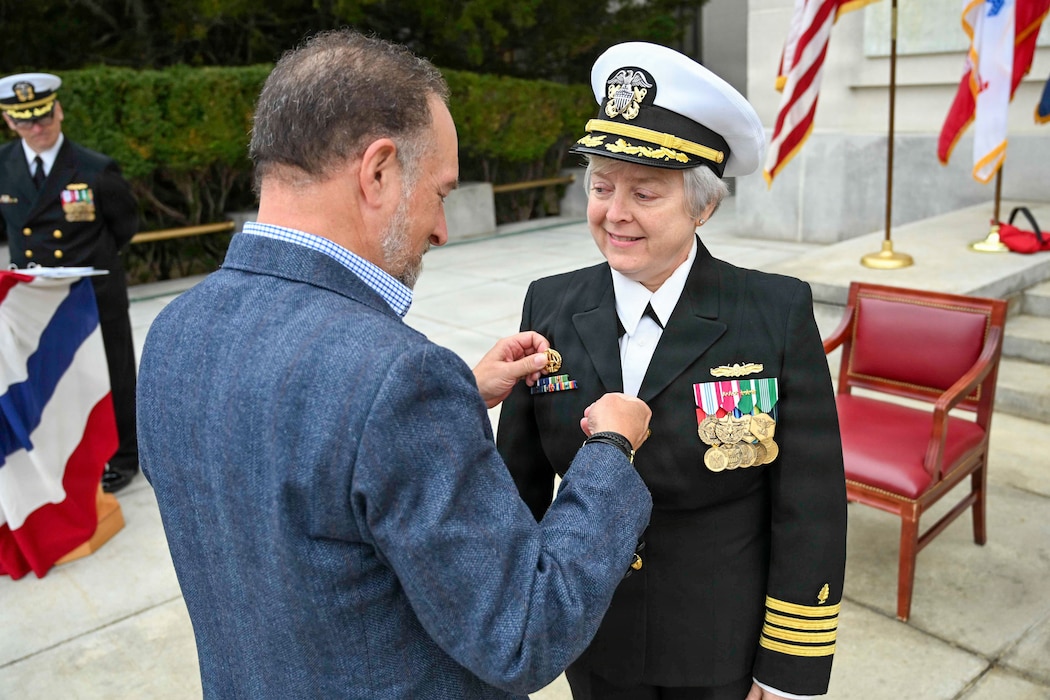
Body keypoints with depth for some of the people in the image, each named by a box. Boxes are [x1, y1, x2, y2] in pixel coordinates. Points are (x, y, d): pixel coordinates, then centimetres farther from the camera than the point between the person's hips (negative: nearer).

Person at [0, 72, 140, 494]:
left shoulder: (96, 170, -13)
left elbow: (125, 225, 2)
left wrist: (91, 261, 6)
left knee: (111, 379, 10)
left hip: (96, 297, -3)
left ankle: (123, 457, 28)